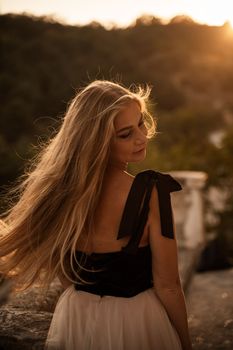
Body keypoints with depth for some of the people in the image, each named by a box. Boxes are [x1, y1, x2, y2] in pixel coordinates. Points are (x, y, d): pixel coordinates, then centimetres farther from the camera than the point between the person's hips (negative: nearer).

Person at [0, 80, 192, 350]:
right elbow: (167, 286, -19)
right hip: (137, 325, -3)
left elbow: (63, 274, 1)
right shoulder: (151, 191, -26)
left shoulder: (55, 186, -12)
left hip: (75, 321, 4)